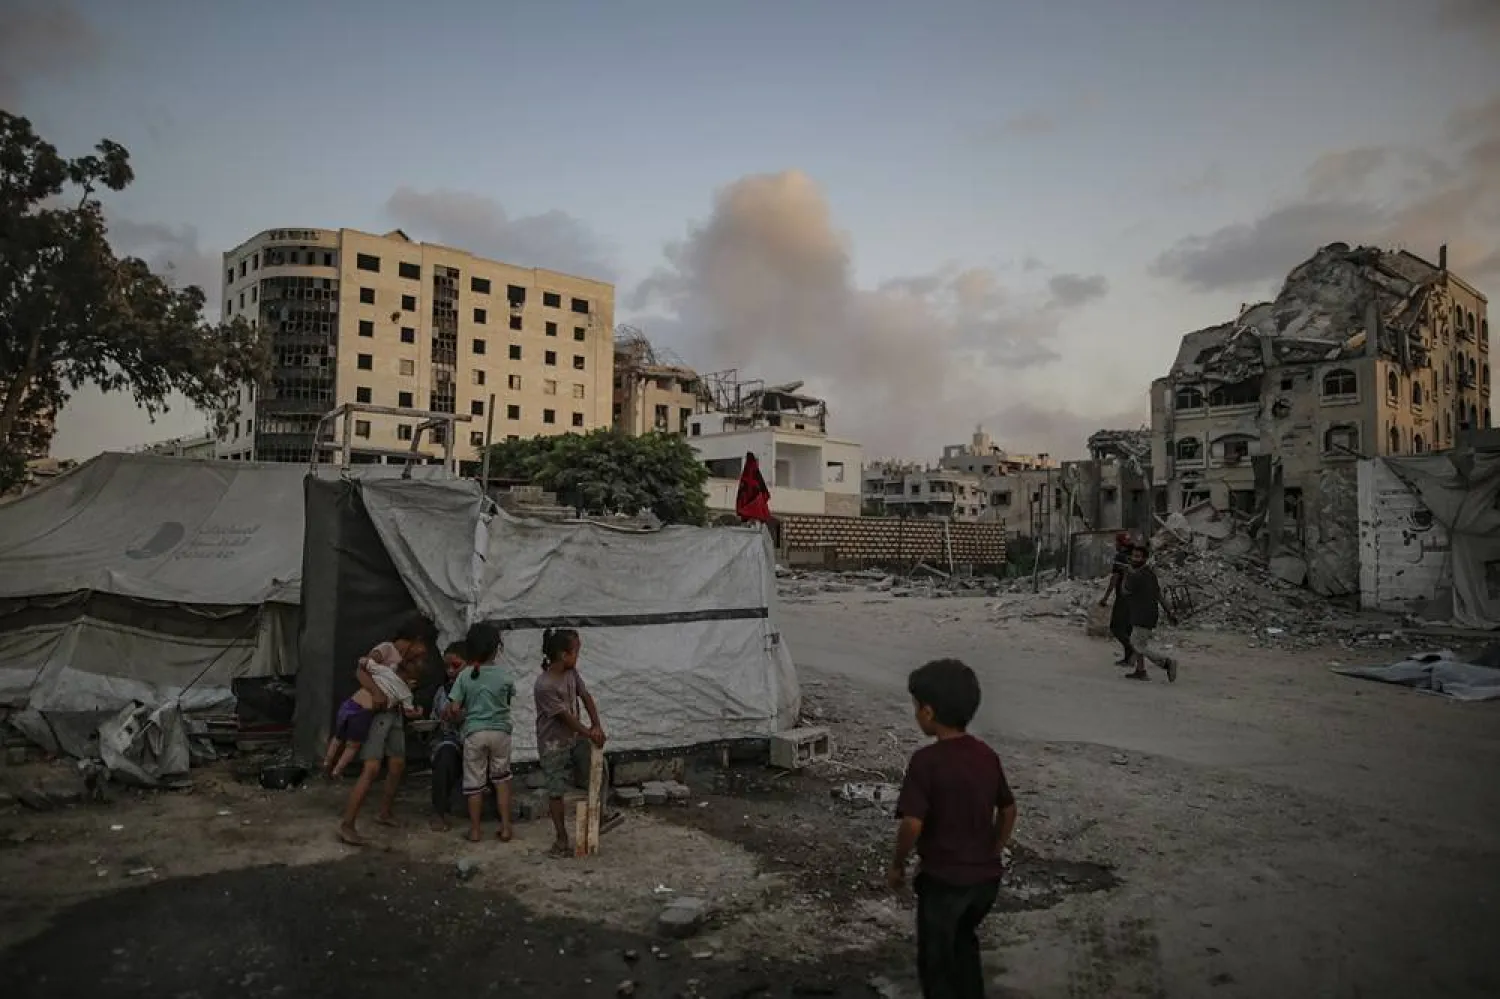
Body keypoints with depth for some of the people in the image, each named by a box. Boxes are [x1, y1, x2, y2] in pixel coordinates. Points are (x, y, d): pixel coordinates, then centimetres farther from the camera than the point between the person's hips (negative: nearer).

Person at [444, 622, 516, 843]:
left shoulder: (465, 676, -8)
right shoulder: (505, 674, -6)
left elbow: (453, 710, -10)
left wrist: (463, 715, 11)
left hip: (474, 733, -1)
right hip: (500, 731, 1)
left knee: (474, 782, 10)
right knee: (501, 778, 16)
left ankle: (474, 831, 17)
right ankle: (505, 827, 14)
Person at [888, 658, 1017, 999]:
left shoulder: (926, 760, -21)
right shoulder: (986, 755, 0)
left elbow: (912, 823, -24)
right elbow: (1008, 810, 10)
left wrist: (897, 865, -8)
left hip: (943, 879, -6)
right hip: (986, 875, 6)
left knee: (935, 959, 14)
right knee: (964, 940, 30)